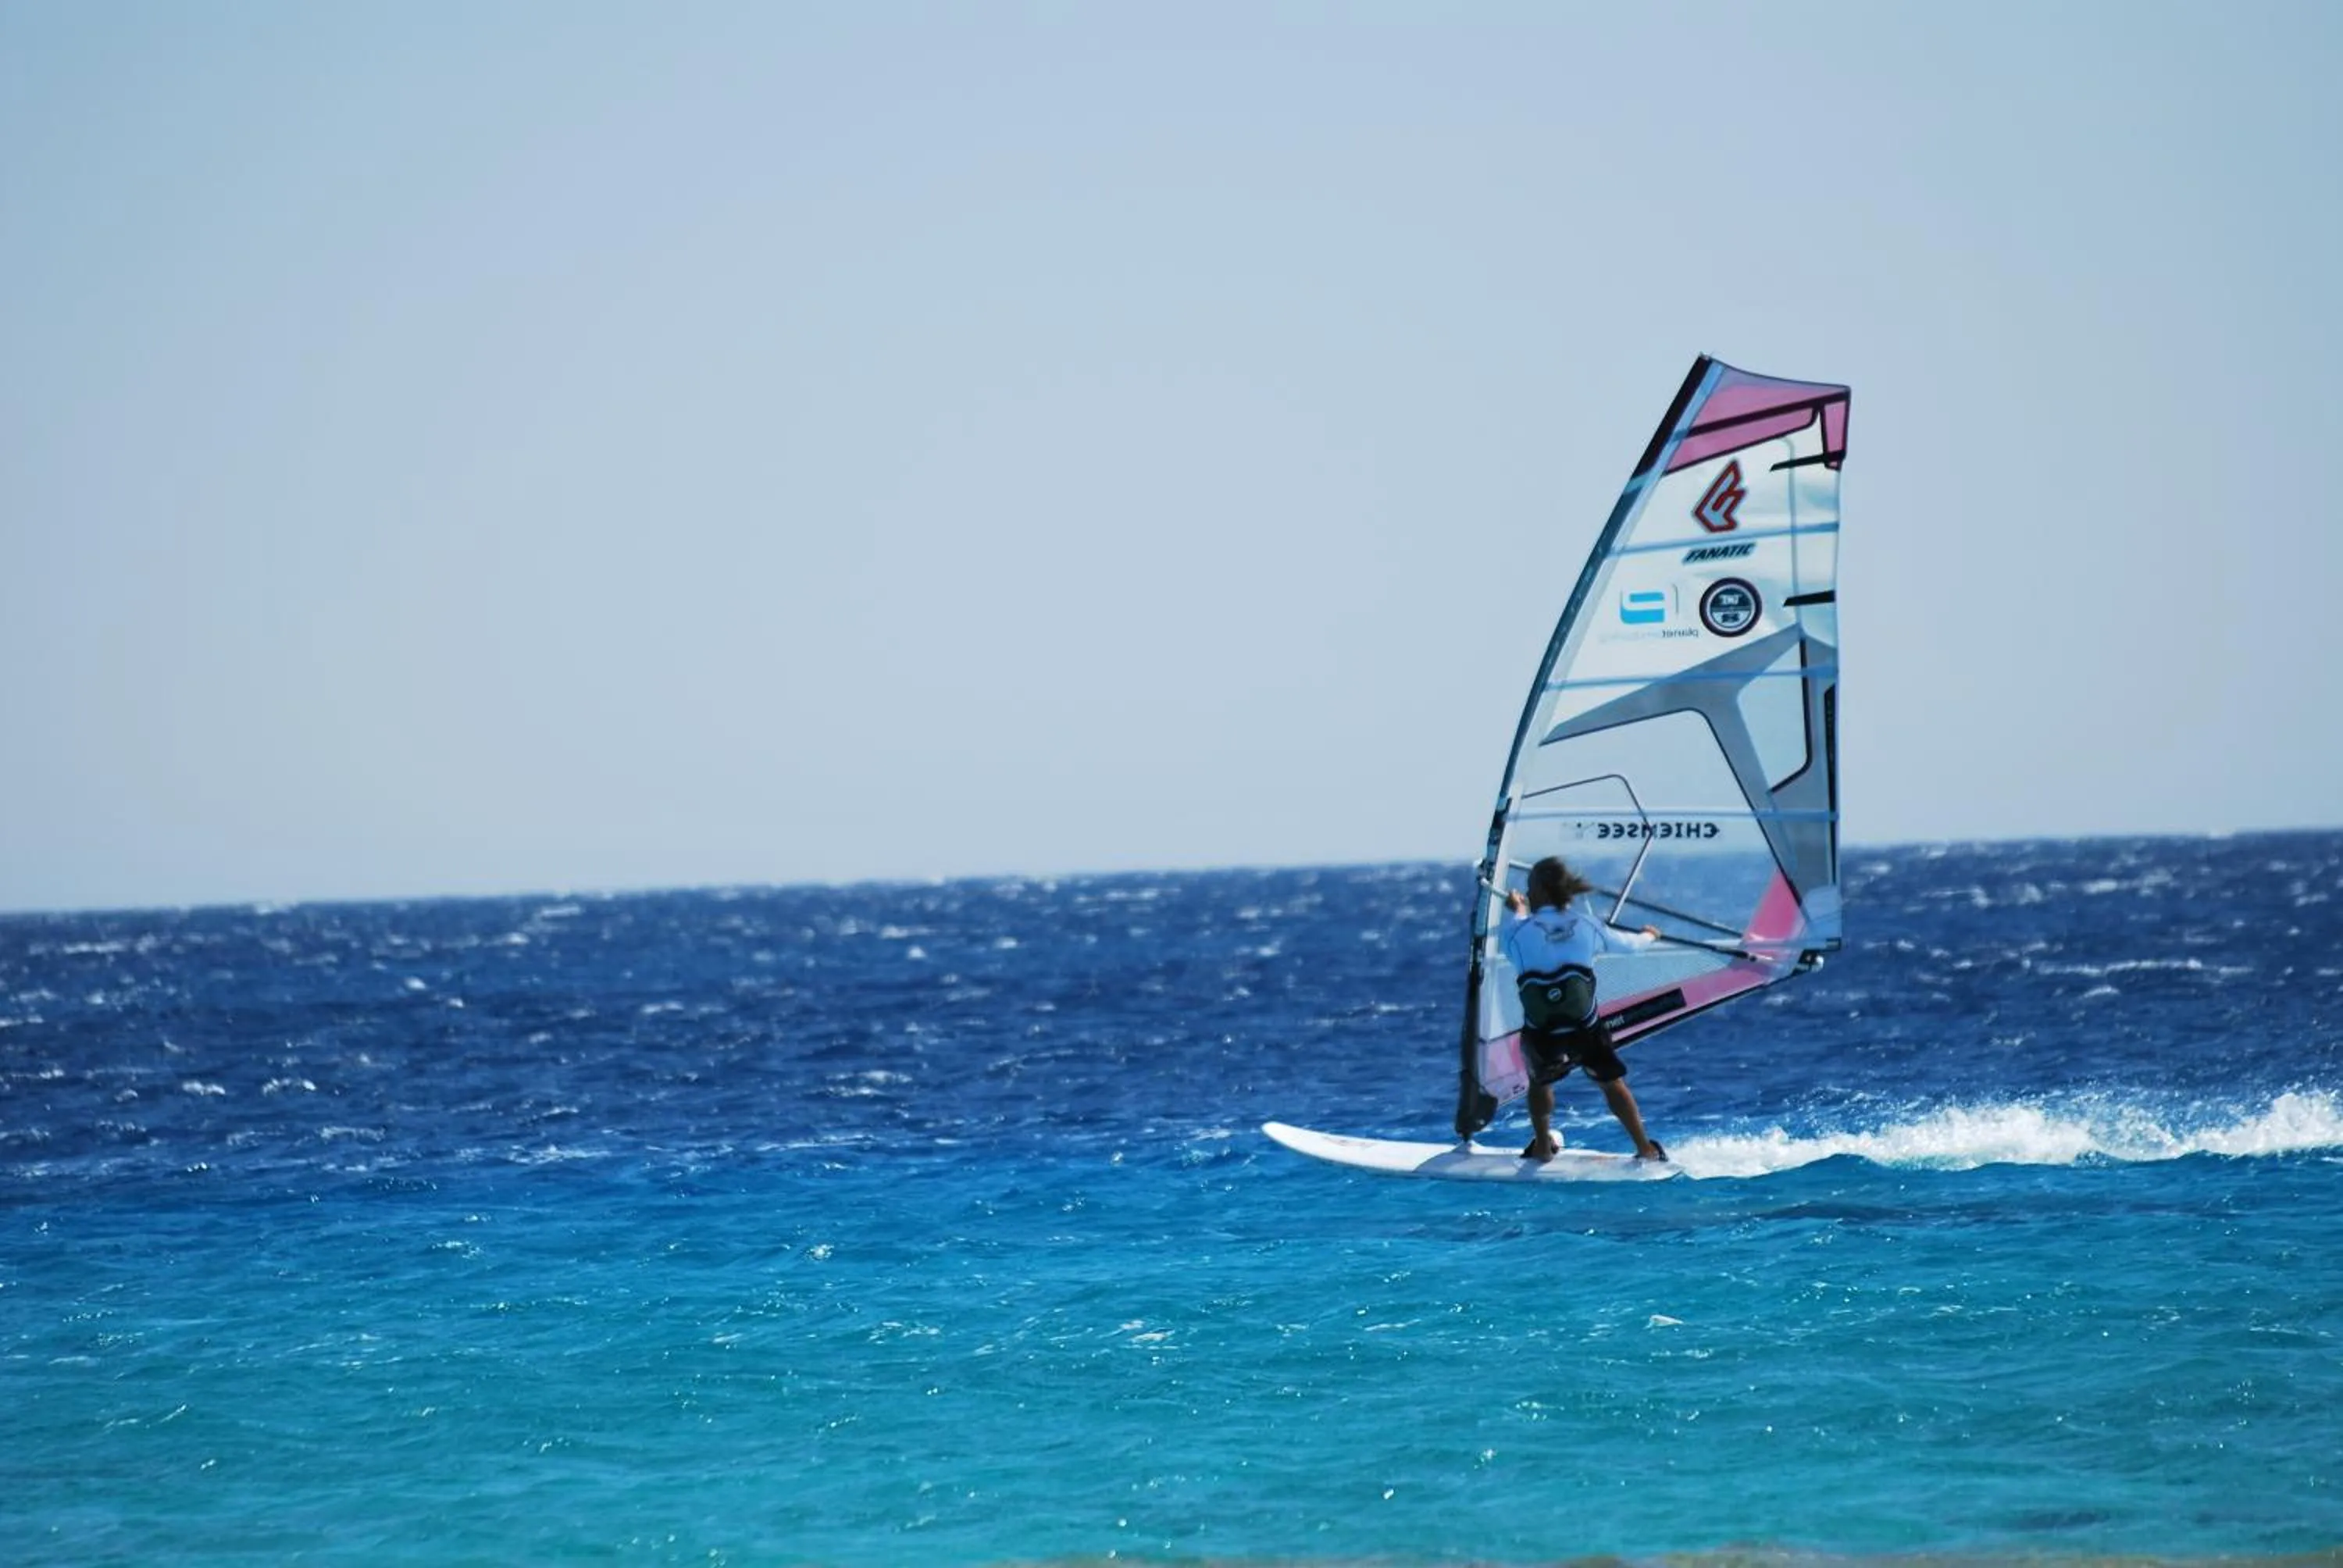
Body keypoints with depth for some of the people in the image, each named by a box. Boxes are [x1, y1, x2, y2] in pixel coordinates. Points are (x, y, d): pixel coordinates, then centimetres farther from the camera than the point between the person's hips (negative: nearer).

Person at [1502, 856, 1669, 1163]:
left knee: (1540, 1082, 30)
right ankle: (1645, 1149, 24)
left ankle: (1542, 1147, 29)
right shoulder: (1587, 926, 0)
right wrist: (1649, 936, 43)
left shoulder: (1519, 931, -7)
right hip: (1586, 1034, 1)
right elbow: (1629, 943, 18)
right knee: (1610, 1082, 24)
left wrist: (1516, 911, 39)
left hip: (1541, 1040, -1)